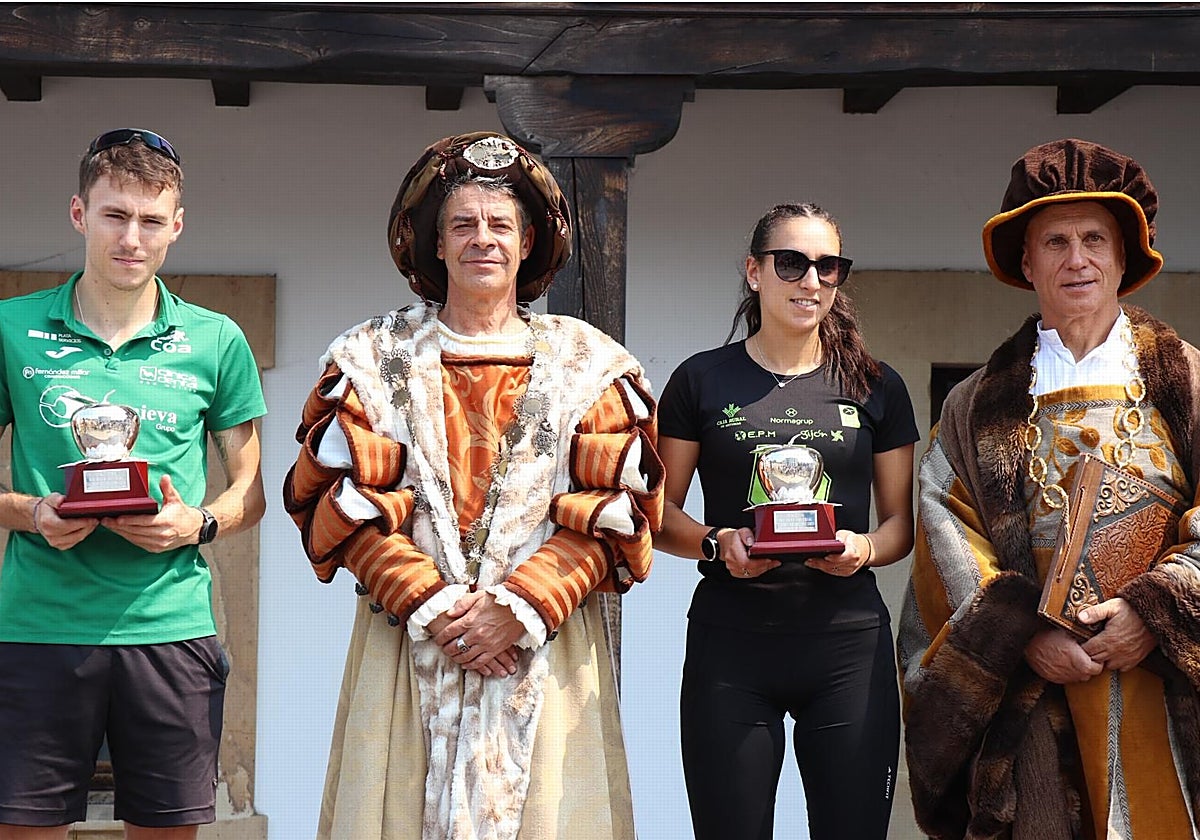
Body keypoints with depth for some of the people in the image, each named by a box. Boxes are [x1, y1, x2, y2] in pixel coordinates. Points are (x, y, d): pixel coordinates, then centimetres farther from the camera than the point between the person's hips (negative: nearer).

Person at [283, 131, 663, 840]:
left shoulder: (591, 364, 7)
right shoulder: (375, 358, 7)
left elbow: (617, 507, -1)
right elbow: (346, 500, -1)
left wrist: (522, 606, -13)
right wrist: (430, 604, -13)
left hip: (547, 643, 0)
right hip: (409, 642, 0)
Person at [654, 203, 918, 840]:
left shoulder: (876, 387, 9)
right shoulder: (702, 381, 4)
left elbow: (902, 521, 12)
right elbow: (660, 513, 7)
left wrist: (865, 548, -9)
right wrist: (716, 544, -13)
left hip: (848, 640, 1)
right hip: (730, 638, -1)